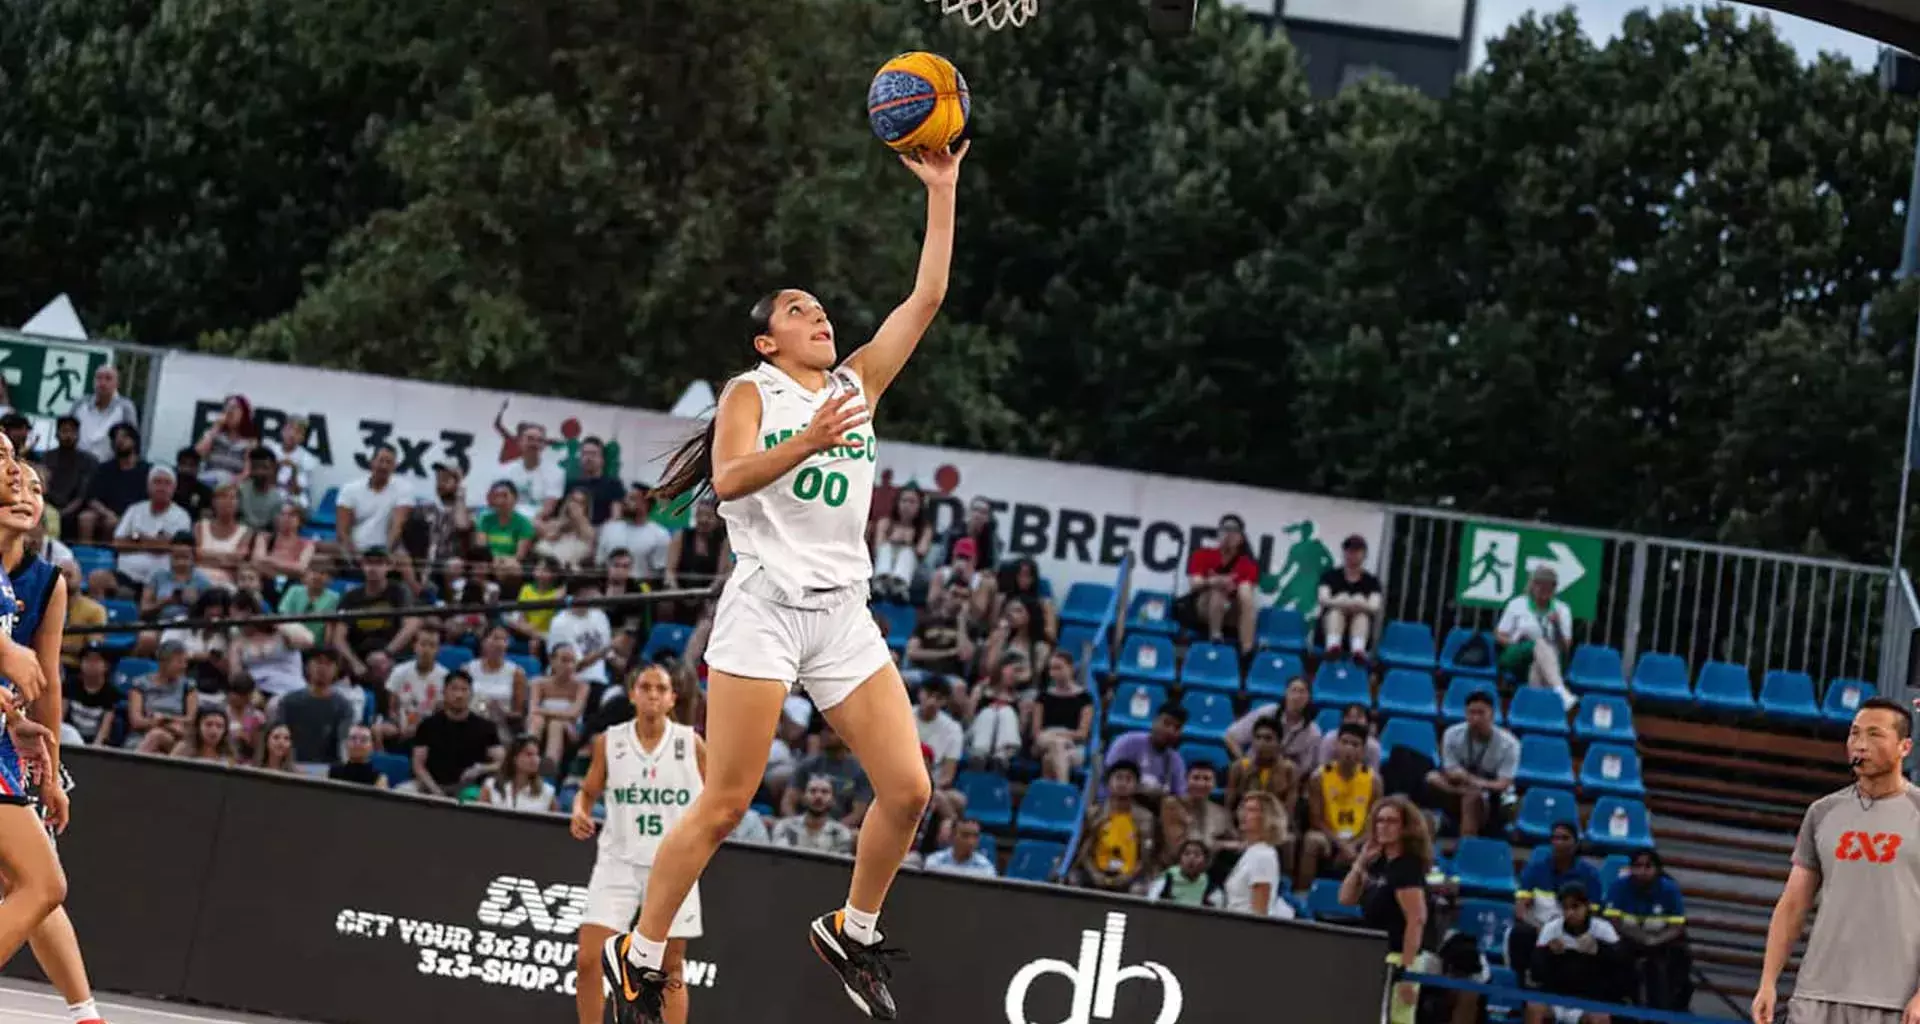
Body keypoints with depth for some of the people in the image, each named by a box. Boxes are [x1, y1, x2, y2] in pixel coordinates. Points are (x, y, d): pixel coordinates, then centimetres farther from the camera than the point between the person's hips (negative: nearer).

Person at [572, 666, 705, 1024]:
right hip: (618, 860, 1)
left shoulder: (691, 744, 0)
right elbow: (588, 792, 12)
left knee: (670, 968, 3)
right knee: (589, 960, -10)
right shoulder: (609, 742, 2)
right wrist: (580, 811, -10)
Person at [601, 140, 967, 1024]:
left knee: (907, 789, -5)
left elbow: (927, 298, 10)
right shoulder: (751, 393, 4)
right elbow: (729, 480, -13)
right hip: (765, 609, -5)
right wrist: (804, 444, -28)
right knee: (726, 802, -7)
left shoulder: (859, 384, 16)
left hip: (844, 613, 5)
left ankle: (853, 933, 16)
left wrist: (941, 191, 6)